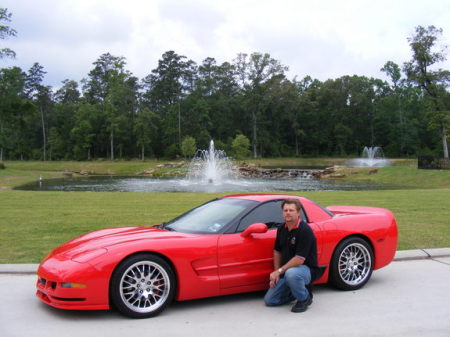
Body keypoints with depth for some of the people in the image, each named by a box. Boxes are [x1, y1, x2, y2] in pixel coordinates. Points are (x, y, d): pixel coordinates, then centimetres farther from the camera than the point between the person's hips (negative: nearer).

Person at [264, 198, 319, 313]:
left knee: (291, 273, -41)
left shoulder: (304, 230, -21)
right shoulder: (282, 229, 3)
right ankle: (299, 289, 18)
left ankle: (305, 298, -12)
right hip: (286, 271, 7)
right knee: (269, 300, 1)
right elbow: (277, 252, 13)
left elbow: (299, 259, -26)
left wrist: (279, 271, -22)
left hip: (307, 269, -7)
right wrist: (276, 273, 3)